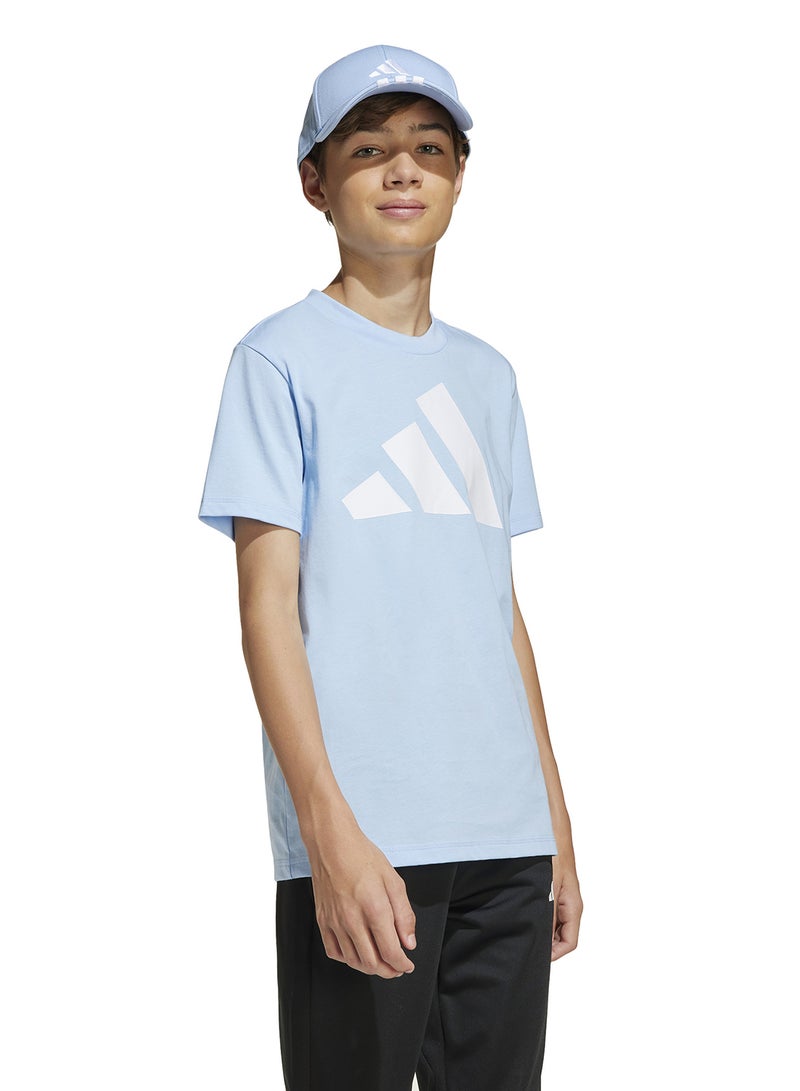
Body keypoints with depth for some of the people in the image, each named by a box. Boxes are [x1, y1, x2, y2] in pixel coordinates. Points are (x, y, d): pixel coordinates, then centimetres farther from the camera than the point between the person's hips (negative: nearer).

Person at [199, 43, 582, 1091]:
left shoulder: (486, 376, 18)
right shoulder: (283, 358, 1)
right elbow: (268, 603, -7)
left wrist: (558, 825, 14)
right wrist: (331, 829, -16)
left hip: (506, 844, 5)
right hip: (360, 840, -5)